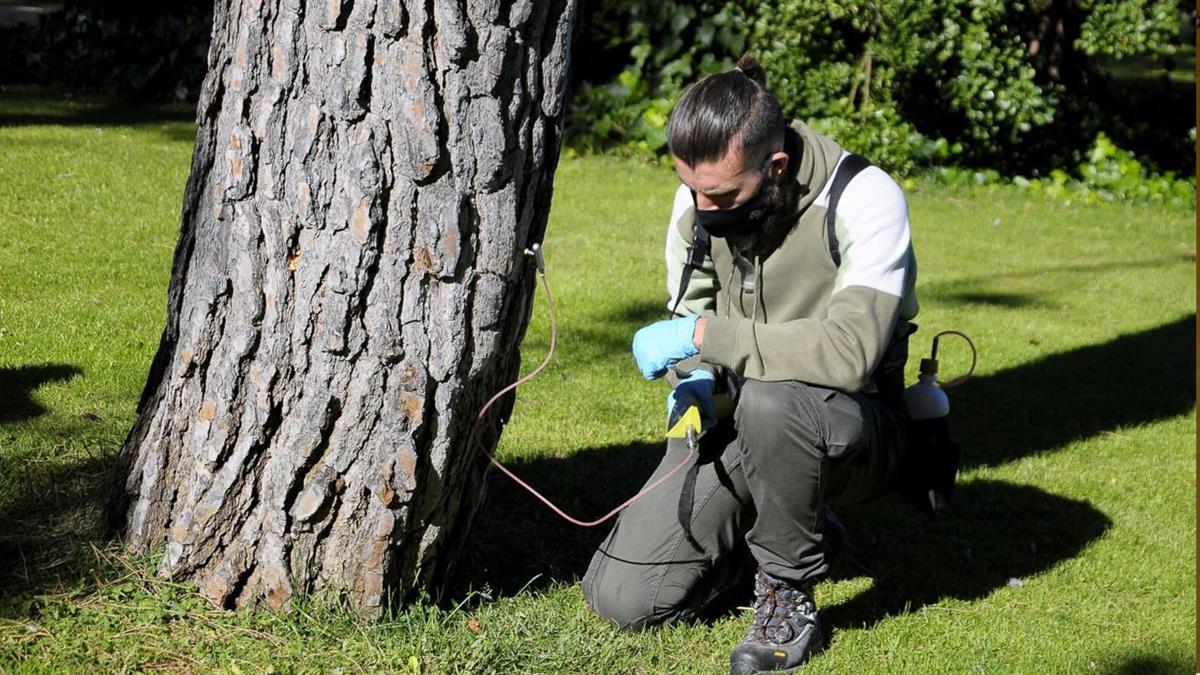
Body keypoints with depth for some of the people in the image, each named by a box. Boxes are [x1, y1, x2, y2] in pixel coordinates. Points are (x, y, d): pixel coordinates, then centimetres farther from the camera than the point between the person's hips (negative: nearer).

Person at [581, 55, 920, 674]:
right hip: (739, 434, 5)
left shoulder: (864, 200, -23)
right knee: (620, 598, -7)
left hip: (854, 432, -5)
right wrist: (693, 380, -11)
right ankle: (797, 533, 17)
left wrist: (704, 336, -31)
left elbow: (850, 351, -35)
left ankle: (788, 597, -15)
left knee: (769, 398, -41)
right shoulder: (696, 200, -4)